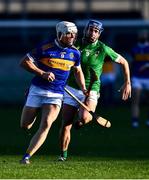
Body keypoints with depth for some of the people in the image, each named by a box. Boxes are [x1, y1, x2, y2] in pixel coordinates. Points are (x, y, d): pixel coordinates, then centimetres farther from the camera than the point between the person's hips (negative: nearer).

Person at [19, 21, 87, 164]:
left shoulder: (75, 53, 4)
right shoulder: (45, 48, -9)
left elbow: (78, 71, 21)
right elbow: (24, 62, -6)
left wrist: (84, 89, 7)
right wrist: (42, 73, -17)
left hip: (56, 94, 2)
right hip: (37, 90, -2)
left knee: (46, 124, -19)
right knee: (25, 126, 3)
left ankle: (27, 156, -18)